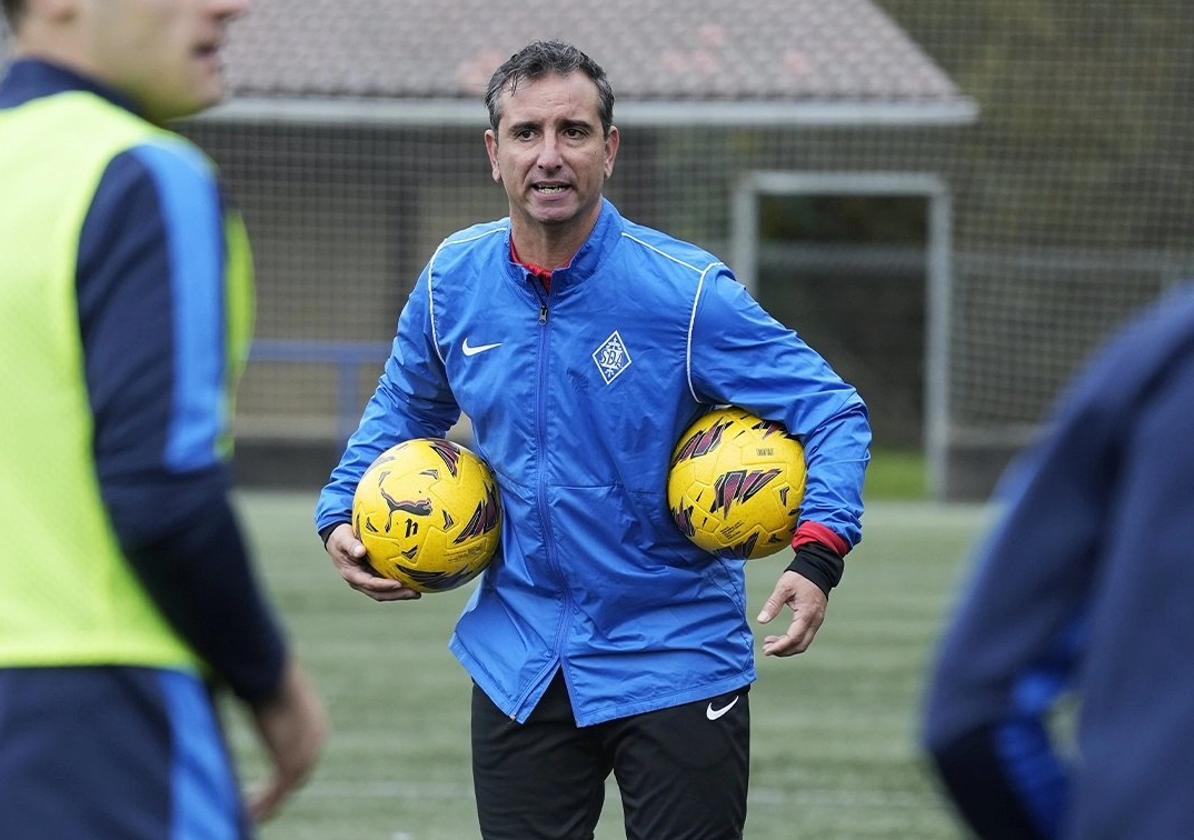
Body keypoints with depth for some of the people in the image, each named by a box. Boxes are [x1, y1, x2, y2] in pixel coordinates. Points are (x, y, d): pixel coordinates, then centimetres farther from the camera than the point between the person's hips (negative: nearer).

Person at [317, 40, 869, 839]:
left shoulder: (686, 291, -14)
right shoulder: (453, 281, 0)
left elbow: (834, 412, -11)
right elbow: (404, 409, 20)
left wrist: (817, 556, -26)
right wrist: (342, 516, 5)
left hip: (673, 662, -4)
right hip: (518, 670, 4)